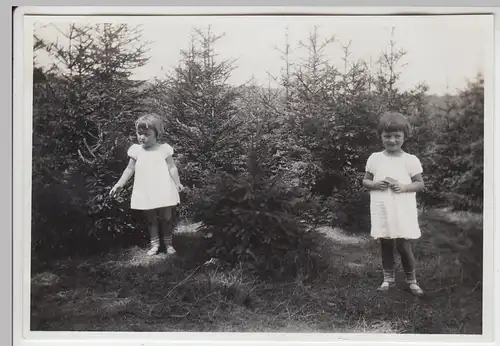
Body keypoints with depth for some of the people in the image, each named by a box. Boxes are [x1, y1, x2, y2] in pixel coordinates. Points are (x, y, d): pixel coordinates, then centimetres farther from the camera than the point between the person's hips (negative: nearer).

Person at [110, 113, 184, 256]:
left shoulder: (163, 149, -3)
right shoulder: (136, 150, 3)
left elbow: (172, 167, 2)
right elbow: (130, 169, 10)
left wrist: (177, 183, -1)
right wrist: (119, 184, 8)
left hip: (163, 191, -2)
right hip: (145, 193, 2)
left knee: (166, 218, 7)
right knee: (151, 220, 11)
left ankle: (168, 243, 23)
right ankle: (154, 244, 23)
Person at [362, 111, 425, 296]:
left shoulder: (411, 160, -3)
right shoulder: (374, 158, 2)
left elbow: (420, 184, 1)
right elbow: (365, 181, 9)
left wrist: (404, 187, -17)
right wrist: (375, 185, -12)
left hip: (403, 211, -2)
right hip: (382, 210, 2)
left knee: (403, 246, 0)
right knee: (386, 245, 11)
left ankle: (411, 280, 20)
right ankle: (388, 278, 27)